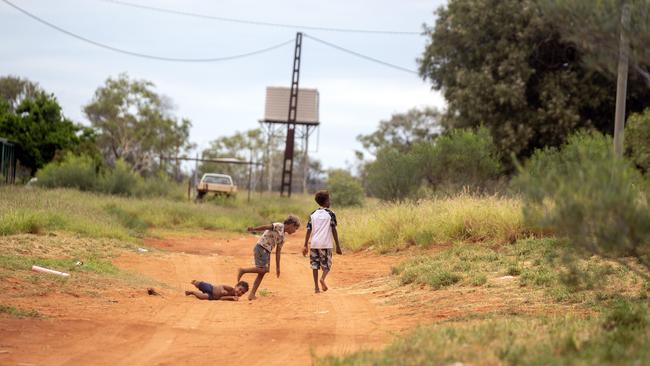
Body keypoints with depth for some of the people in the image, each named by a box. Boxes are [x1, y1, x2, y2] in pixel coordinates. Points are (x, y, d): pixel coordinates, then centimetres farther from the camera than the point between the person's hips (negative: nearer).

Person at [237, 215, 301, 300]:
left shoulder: (282, 237, 21)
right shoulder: (279, 226, -4)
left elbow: (278, 252, 23)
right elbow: (266, 227, -17)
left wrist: (278, 267, 23)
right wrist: (253, 229, -30)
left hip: (267, 251, 9)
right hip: (261, 248, -9)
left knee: (262, 273, 4)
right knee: (263, 269, -19)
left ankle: (252, 294, 4)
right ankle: (243, 270, -6)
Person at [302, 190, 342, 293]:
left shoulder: (313, 214, 9)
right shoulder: (330, 214, -2)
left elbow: (308, 230, 5)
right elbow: (334, 230, -4)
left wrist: (305, 246, 7)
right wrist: (338, 246, 0)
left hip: (314, 243, 3)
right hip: (326, 243, -3)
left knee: (315, 265, 9)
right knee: (327, 265, 6)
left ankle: (316, 287, 4)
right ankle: (323, 278, -23)